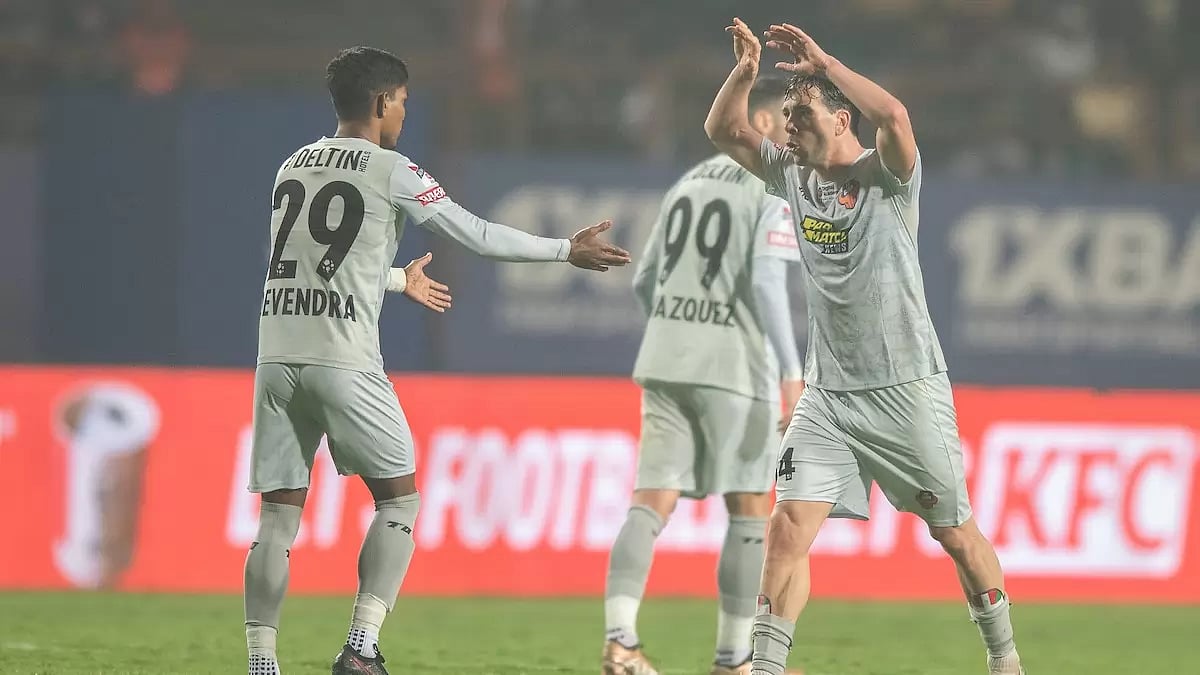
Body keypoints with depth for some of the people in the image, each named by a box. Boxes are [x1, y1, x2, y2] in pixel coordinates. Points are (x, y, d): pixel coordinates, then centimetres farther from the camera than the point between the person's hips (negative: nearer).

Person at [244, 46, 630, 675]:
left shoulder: (293, 166, 17)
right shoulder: (390, 171, -2)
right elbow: (480, 236, 2)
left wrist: (399, 280, 47)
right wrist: (569, 250, 14)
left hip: (277, 358, 5)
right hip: (342, 361, -5)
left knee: (279, 515, 5)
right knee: (397, 500, 8)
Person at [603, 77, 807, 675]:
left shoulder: (690, 182, 18)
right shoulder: (776, 191, -4)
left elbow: (644, 282, 20)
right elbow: (766, 281, -17)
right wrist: (791, 372, -15)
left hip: (664, 361, 6)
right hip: (735, 368, -6)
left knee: (653, 501, -2)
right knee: (750, 509, 7)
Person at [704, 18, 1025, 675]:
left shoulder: (887, 173, -10)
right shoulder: (792, 174, 7)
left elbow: (894, 117, -31)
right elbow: (723, 131, 4)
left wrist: (824, 64, -27)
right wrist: (746, 71, -12)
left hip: (907, 389, -4)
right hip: (826, 393, 4)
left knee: (953, 530, 6)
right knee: (789, 525, -11)